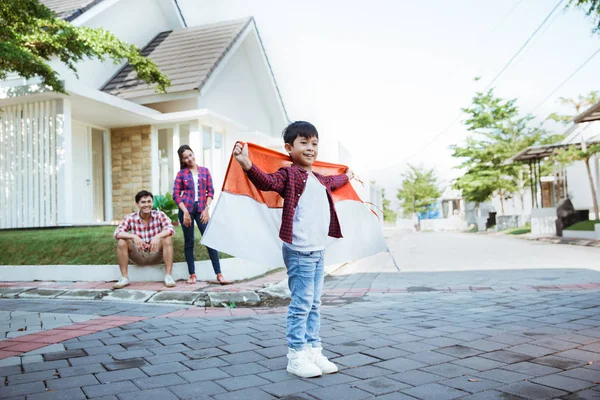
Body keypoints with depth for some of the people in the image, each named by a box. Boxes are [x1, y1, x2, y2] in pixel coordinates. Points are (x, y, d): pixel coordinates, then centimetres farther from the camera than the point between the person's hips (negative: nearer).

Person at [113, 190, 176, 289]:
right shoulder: (130, 218, -7)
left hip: (155, 255, -1)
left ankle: (168, 276, -22)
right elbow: (117, 233, -18)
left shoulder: (159, 215, -7)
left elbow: (170, 229, -21)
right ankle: (124, 278, -12)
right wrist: (134, 236, -37)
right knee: (122, 242, -21)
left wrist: (157, 236, -41)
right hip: (138, 256, 1)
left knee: (167, 239, -26)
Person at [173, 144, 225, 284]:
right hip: (186, 210, 0)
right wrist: (185, 212, -9)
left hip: (202, 210, 0)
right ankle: (192, 274, 12)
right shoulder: (181, 174, 4)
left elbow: (210, 191, 6)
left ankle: (219, 274, -5)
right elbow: (176, 195, 0)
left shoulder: (205, 171, 9)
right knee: (189, 242, 4)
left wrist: (206, 208, -5)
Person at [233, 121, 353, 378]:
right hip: (299, 251, -8)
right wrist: (247, 164, -44)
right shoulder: (290, 175, -8)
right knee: (301, 305, -3)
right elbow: (267, 181, -27)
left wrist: (346, 176, 58)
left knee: (314, 305, 14)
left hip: (318, 251, 8)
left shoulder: (320, 179, 17)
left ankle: (314, 351, 24)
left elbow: (332, 183, 40)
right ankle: (296, 356, 9)